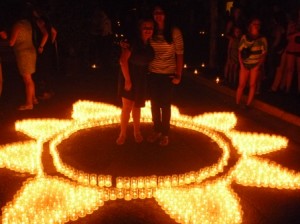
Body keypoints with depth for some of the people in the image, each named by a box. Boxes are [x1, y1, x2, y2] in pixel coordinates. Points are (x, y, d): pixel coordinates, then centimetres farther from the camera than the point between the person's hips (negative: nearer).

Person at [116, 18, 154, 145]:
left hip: (142, 80, 5)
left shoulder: (150, 45, 1)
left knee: (137, 106, 15)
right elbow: (123, 60, -18)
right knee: (127, 106, -3)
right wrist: (127, 80, -19)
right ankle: (123, 134, 11)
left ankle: (137, 132, 30)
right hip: (129, 78, -5)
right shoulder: (133, 42, -15)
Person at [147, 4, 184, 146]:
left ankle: (165, 134, 20)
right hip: (152, 73, 3)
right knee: (154, 104, 10)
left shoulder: (174, 32, -6)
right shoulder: (152, 32, 3)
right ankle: (156, 131, 26)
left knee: (165, 105, 6)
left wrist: (178, 75, -10)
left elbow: (179, 54, -6)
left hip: (168, 74, -3)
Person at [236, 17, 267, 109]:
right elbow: (240, 51, 6)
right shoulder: (244, 37, 1)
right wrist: (241, 64, -3)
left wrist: (259, 65, -13)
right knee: (241, 85, 2)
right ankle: (236, 104, 11)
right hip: (245, 64, 1)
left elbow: (263, 54, -2)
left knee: (252, 85, 2)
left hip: (256, 65, -1)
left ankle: (248, 106, 9)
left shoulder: (262, 39, -3)